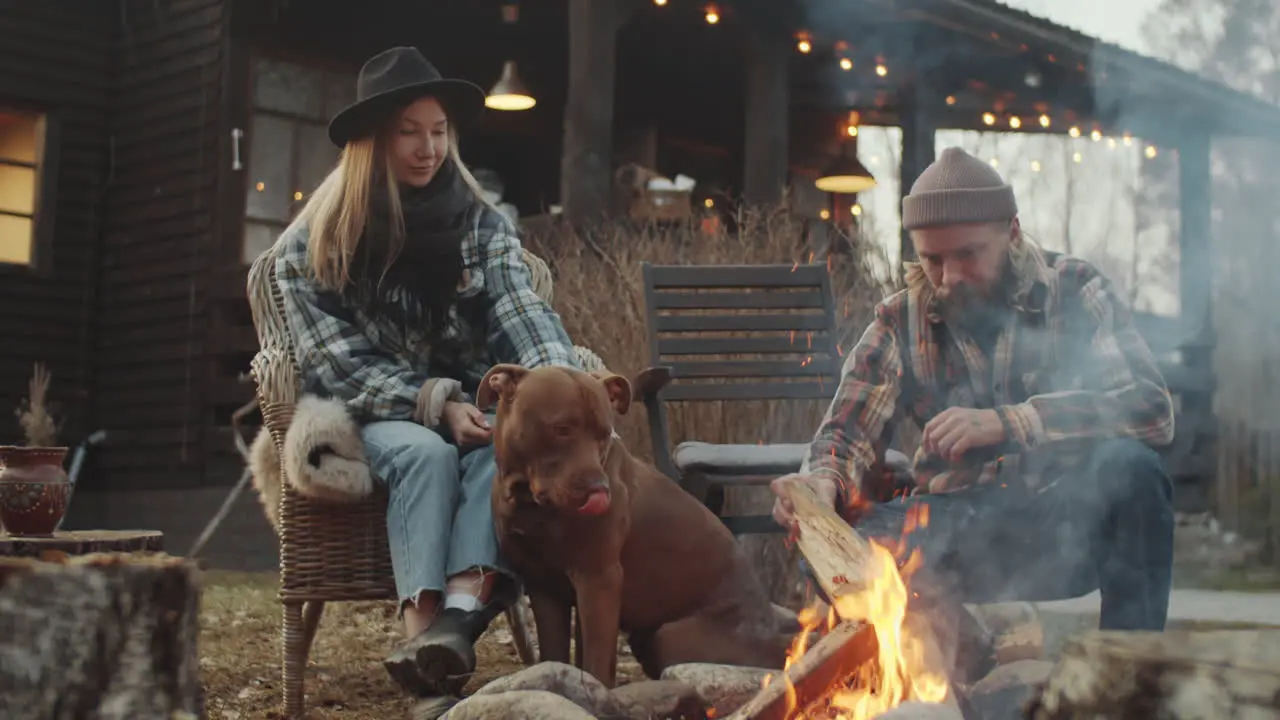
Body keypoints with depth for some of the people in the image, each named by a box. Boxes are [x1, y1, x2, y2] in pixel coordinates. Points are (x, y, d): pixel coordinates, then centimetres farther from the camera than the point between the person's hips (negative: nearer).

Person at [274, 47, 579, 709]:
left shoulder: (481, 224, 5)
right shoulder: (312, 244, -1)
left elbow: (523, 317, -11)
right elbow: (339, 363, -8)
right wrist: (434, 402, -23)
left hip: (469, 406, 2)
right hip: (372, 416, -2)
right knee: (428, 453, -35)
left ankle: (461, 611, -52)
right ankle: (425, 627, -48)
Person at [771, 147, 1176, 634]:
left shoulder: (1076, 294, -2)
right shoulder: (899, 324, 5)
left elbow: (1152, 408, -16)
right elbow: (849, 430, -1)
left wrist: (1005, 423, -28)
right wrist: (822, 480, -27)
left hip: (1068, 520, -1)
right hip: (957, 530, 1)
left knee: (1130, 468, -33)